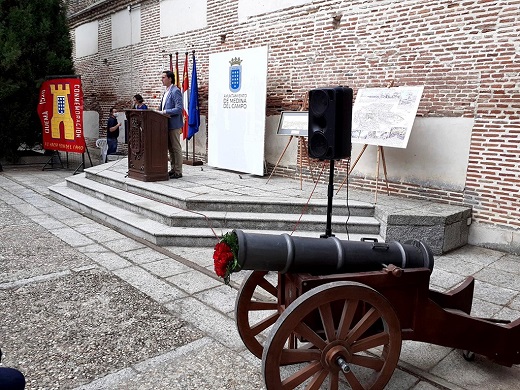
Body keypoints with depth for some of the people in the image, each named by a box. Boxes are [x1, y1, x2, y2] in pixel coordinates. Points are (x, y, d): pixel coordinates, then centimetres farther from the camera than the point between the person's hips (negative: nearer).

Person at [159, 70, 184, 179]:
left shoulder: (175, 91, -13)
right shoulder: (166, 92, 17)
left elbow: (179, 109, -21)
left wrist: (164, 112, -21)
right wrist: (160, 111, 7)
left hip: (174, 124, -10)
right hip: (167, 124, 10)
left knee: (176, 148, -3)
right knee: (170, 148, 14)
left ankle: (178, 172, 3)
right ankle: (173, 169, 22)